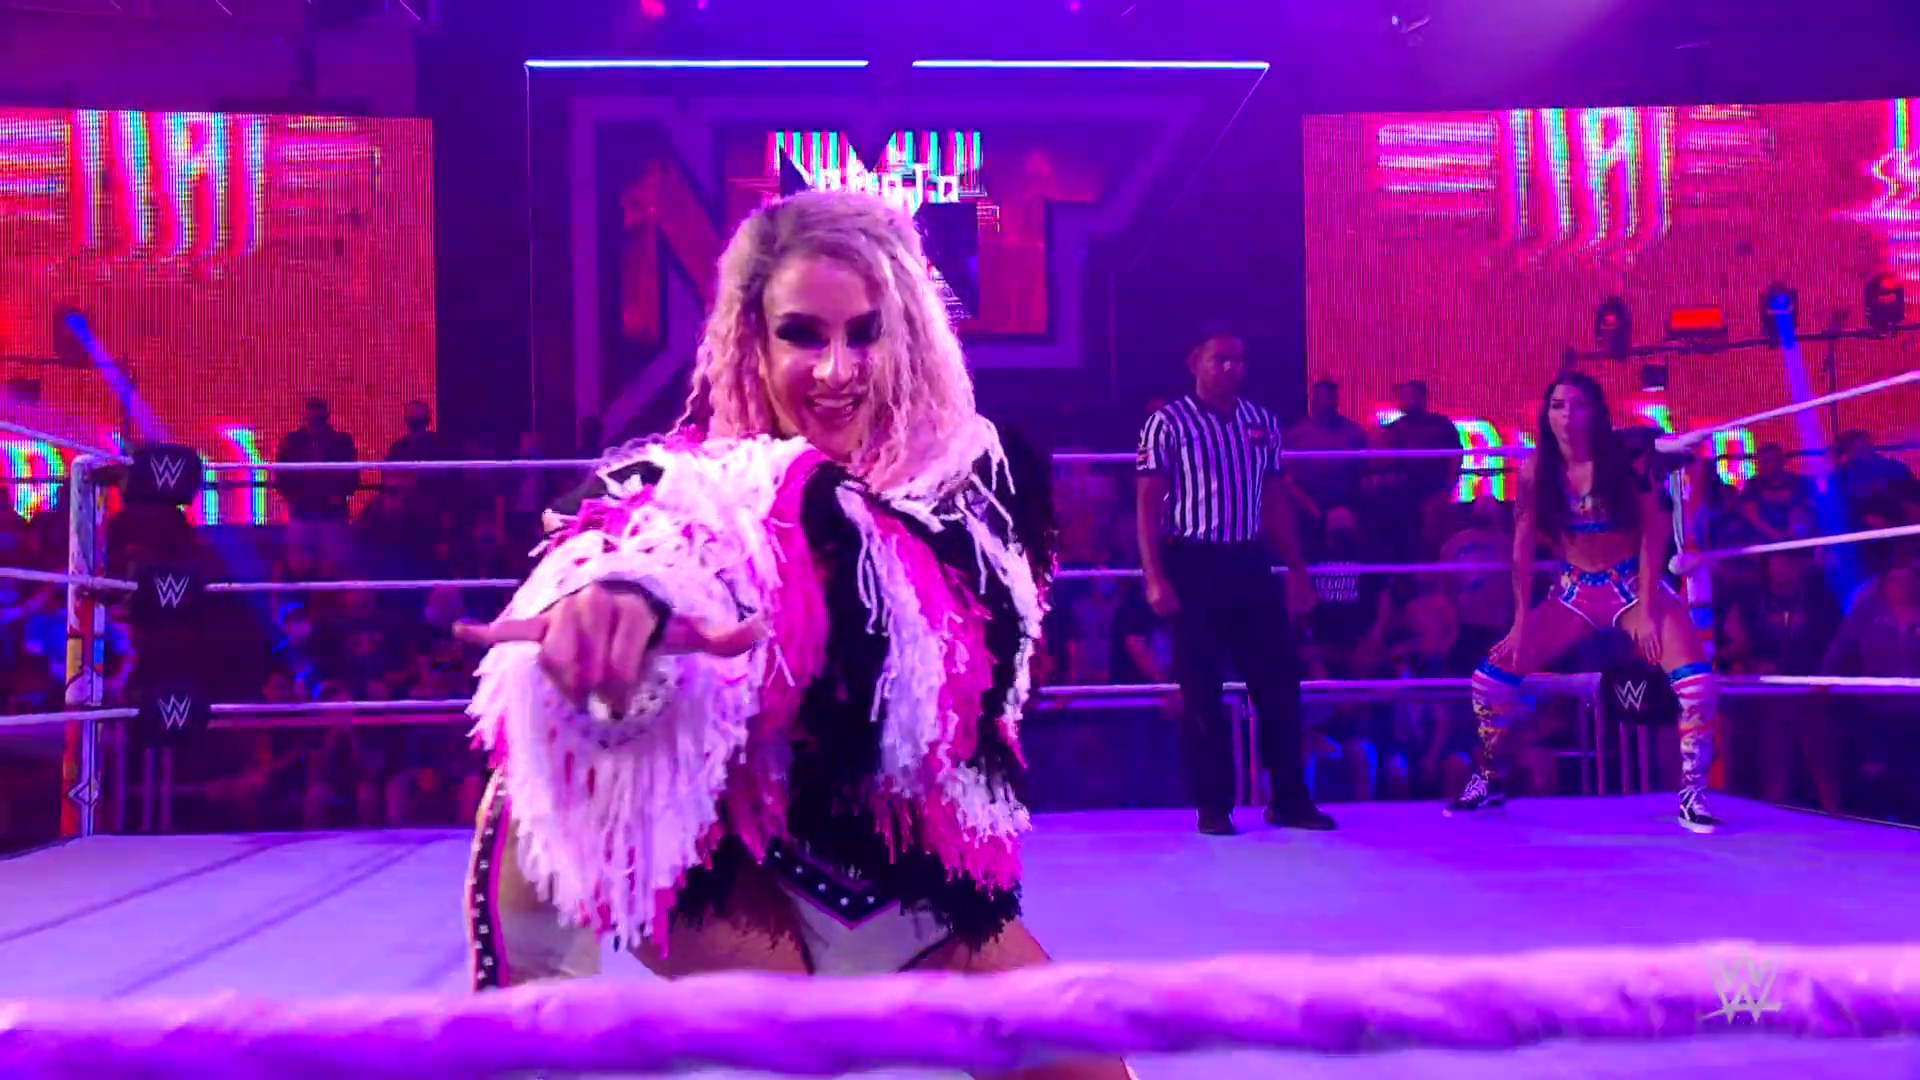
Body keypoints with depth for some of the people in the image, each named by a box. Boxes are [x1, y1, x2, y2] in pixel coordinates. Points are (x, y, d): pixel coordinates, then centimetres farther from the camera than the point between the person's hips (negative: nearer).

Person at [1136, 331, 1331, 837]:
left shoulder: (1263, 422, 10)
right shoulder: (1168, 423, -4)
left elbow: (1277, 501, 15)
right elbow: (1148, 504, -6)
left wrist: (1298, 569, 11)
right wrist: (1154, 576, -14)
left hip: (1251, 563, 5)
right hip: (1193, 564, -4)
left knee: (1279, 679, 6)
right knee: (1202, 687, 2)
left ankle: (1289, 798, 18)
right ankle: (1213, 805, 13)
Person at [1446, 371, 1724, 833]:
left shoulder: (1626, 460, -11)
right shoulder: (1534, 471, -5)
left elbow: (1653, 532, -9)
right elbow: (1523, 547, -1)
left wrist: (1645, 610, -15)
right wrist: (1522, 620, -5)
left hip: (1634, 585, -2)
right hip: (1572, 592, 2)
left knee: (1700, 686, -24)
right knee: (1489, 679, -7)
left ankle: (1692, 796, -5)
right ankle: (1491, 780, 16)